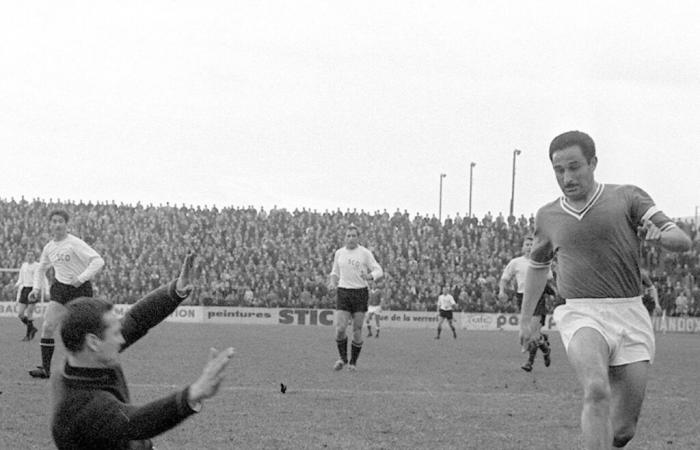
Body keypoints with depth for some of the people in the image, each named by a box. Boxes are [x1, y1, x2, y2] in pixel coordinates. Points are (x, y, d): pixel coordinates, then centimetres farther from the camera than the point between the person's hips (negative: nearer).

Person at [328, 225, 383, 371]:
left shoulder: (365, 253, -1)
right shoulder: (339, 253, 9)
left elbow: (379, 271, -1)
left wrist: (369, 276, -22)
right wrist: (332, 282, 1)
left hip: (360, 293, -2)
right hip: (343, 292, 2)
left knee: (357, 331, -1)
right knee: (340, 329, -11)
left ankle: (353, 362, 15)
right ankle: (343, 358, 9)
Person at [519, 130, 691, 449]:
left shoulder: (627, 198, 3)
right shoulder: (547, 216, 11)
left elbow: (683, 241, -6)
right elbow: (538, 264, 31)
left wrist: (658, 236, -29)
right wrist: (524, 319, 32)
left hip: (630, 316, 0)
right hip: (581, 315, 0)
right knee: (597, 390, -30)